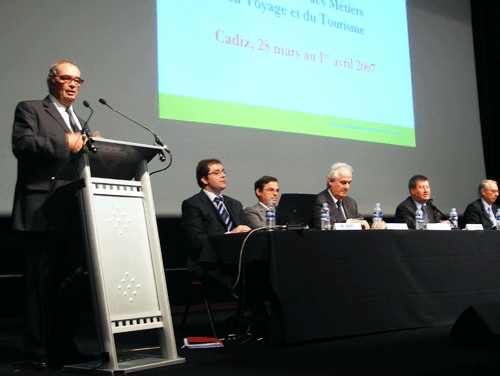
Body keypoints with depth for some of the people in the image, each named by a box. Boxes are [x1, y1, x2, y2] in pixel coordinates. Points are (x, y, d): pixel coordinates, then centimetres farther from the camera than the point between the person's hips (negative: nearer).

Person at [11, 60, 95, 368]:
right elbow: (22, 144, -13)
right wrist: (64, 145, -19)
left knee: (72, 281, 8)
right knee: (41, 282, -3)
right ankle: (40, 350, 6)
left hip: (74, 213, 7)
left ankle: (64, 345, 19)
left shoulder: (80, 122, 25)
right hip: (42, 212, -7)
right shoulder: (30, 110, 5)